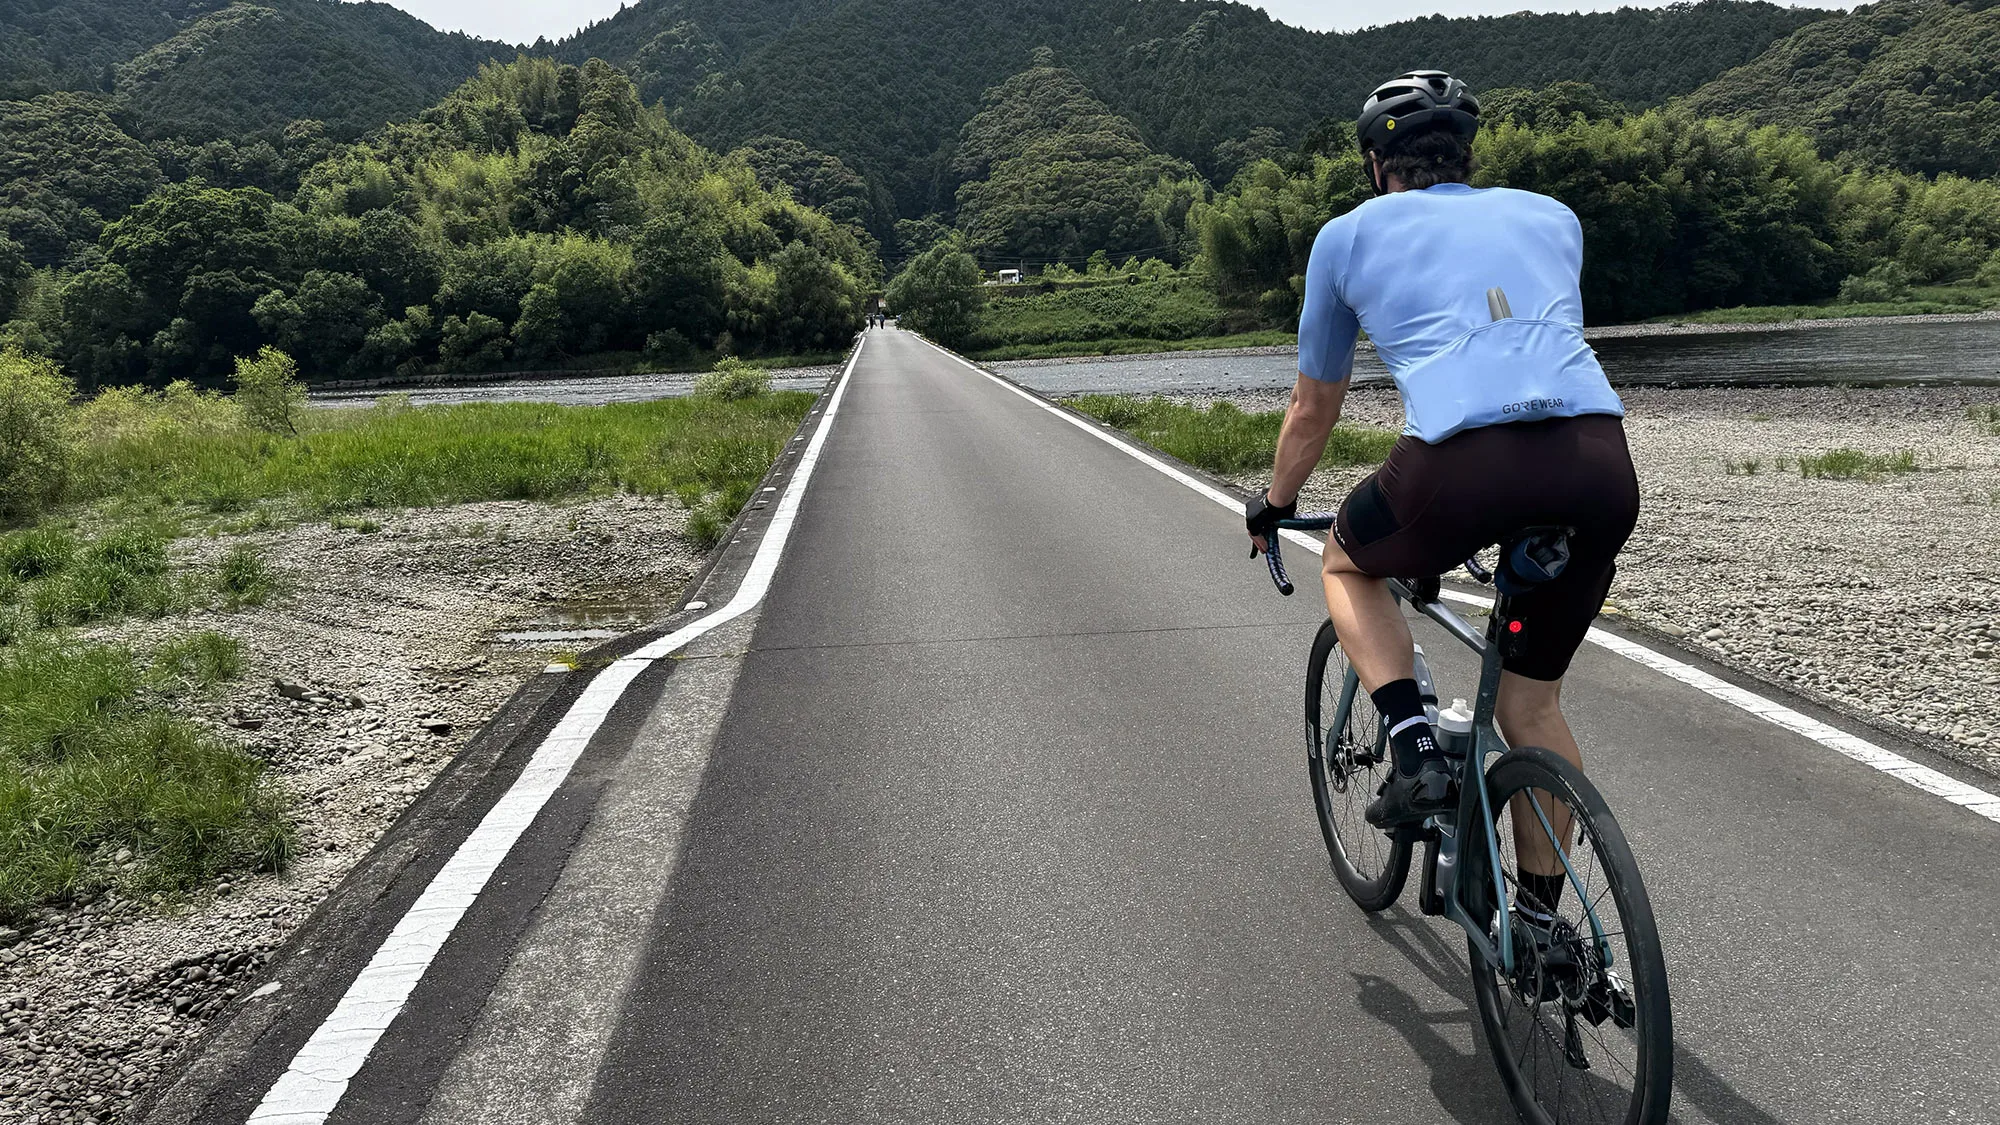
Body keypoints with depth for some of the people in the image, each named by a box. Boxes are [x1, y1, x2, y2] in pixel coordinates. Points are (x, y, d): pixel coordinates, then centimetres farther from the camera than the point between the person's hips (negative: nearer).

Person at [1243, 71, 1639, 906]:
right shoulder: (1551, 216, 29)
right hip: (1602, 463, 4)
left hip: (1467, 462, -4)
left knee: (1349, 565, 29)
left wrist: (1273, 508, 47)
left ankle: (1416, 755, 12)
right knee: (1531, 702, 23)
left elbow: (1312, 410, 29)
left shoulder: (1350, 235, 20)